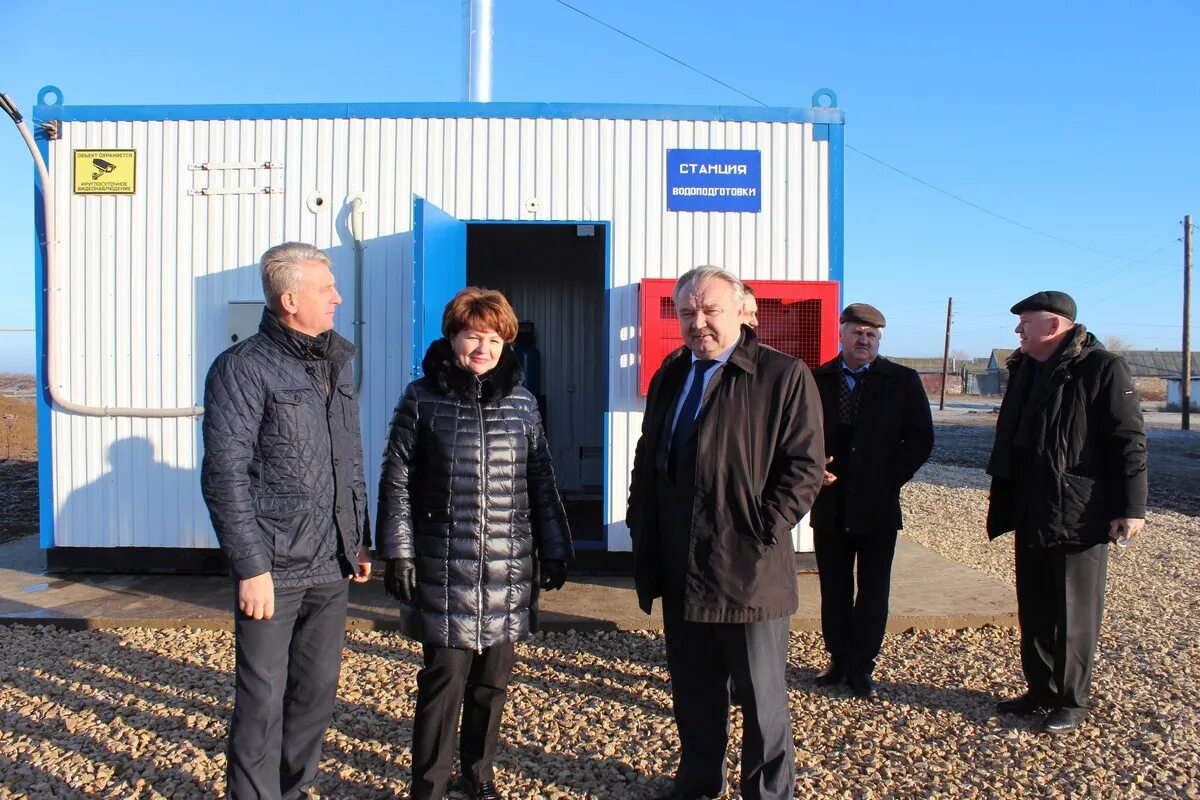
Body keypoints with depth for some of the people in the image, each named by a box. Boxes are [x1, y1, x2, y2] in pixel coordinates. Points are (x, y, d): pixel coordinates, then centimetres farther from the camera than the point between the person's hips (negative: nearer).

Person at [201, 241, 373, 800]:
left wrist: (360, 538, 15)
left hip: (330, 566, 7)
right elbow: (225, 477, -13)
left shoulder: (335, 363, 12)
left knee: (318, 690, 14)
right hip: (273, 568, -6)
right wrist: (251, 567, -15)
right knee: (263, 700, 2)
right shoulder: (243, 368, -10)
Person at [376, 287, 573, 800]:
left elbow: (541, 482, 10)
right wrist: (399, 554, -6)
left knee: (492, 680, 12)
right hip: (444, 570, -3)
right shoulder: (423, 399, -1)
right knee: (445, 679, 0)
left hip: (509, 571, 3)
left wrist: (555, 550, 8)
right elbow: (396, 483, -1)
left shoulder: (521, 402, 7)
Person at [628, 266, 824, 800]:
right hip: (680, 572, 6)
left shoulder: (784, 375, -7)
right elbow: (646, 461, 16)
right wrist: (644, 539, 11)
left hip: (749, 572, -5)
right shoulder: (669, 377, 12)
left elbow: (804, 465, -10)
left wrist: (764, 534, -15)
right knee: (693, 692, 19)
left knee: (762, 699, 10)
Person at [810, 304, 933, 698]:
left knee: (873, 591, 6)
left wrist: (888, 480, -9)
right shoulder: (817, 380, 3)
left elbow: (920, 439, -1)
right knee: (833, 589, 11)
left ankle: (861, 667, 18)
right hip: (830, 505, 1)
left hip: (877, 506, -1)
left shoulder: (903, 381, 0)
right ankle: (839, 660, 24)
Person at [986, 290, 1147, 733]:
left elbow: (1129, 442, -14)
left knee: (1075, 614, 4)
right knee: (1033, 610, 15)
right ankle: (1041, 691, 28)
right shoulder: (1025, 370, 13)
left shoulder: (1102, 369, -11)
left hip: (1078, 517, -8)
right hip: (1031, 516, 8)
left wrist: (1130, 508, -17)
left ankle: (1072, 701, 18)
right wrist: (1003, 501, 19)